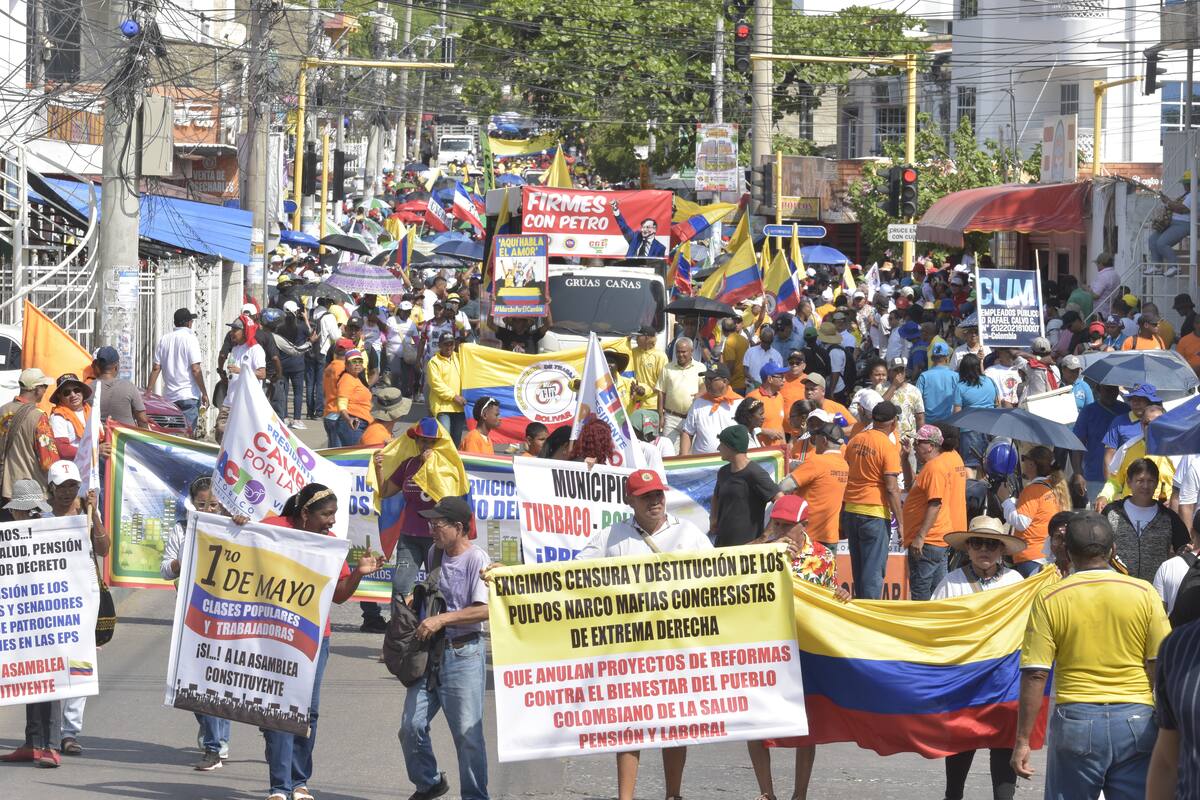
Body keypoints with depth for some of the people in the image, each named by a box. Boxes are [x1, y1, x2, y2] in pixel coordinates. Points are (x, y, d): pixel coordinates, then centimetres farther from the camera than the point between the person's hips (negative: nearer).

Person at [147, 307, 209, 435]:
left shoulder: (164, 339, 9)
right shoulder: (190, 338, -7)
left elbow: (156, 368, 7)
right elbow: (195, 369, -12)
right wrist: (204, 393, -7)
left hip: (169, 396, 5)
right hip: (189, 395, -5)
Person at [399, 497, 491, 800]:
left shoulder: (477, 559, -12)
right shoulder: (435, 554, 12)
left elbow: (485, 609, -20)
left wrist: (441, 619, -20)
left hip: (463, 653, -7)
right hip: (429, 650, 7)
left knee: (468, 733, -6)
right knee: (411, 727, 4)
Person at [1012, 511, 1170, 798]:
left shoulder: (1050, 599, -3)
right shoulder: (1143, 594, -1)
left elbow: (1034, 675, -6)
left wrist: (1022, 741, -1)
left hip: (1076, 720, -1)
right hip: (1136, 719, 1)